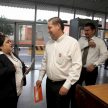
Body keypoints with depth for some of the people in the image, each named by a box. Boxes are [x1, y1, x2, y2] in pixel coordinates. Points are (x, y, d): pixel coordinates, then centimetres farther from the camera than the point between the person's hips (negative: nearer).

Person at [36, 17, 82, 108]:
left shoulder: (72, 43, -14)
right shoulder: (49, 43, 6)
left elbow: (76, 66, -18)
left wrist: (67, 85, -19)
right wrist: (40, 78, 15)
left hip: (63, 85, -6)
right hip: (49, 83, 6)